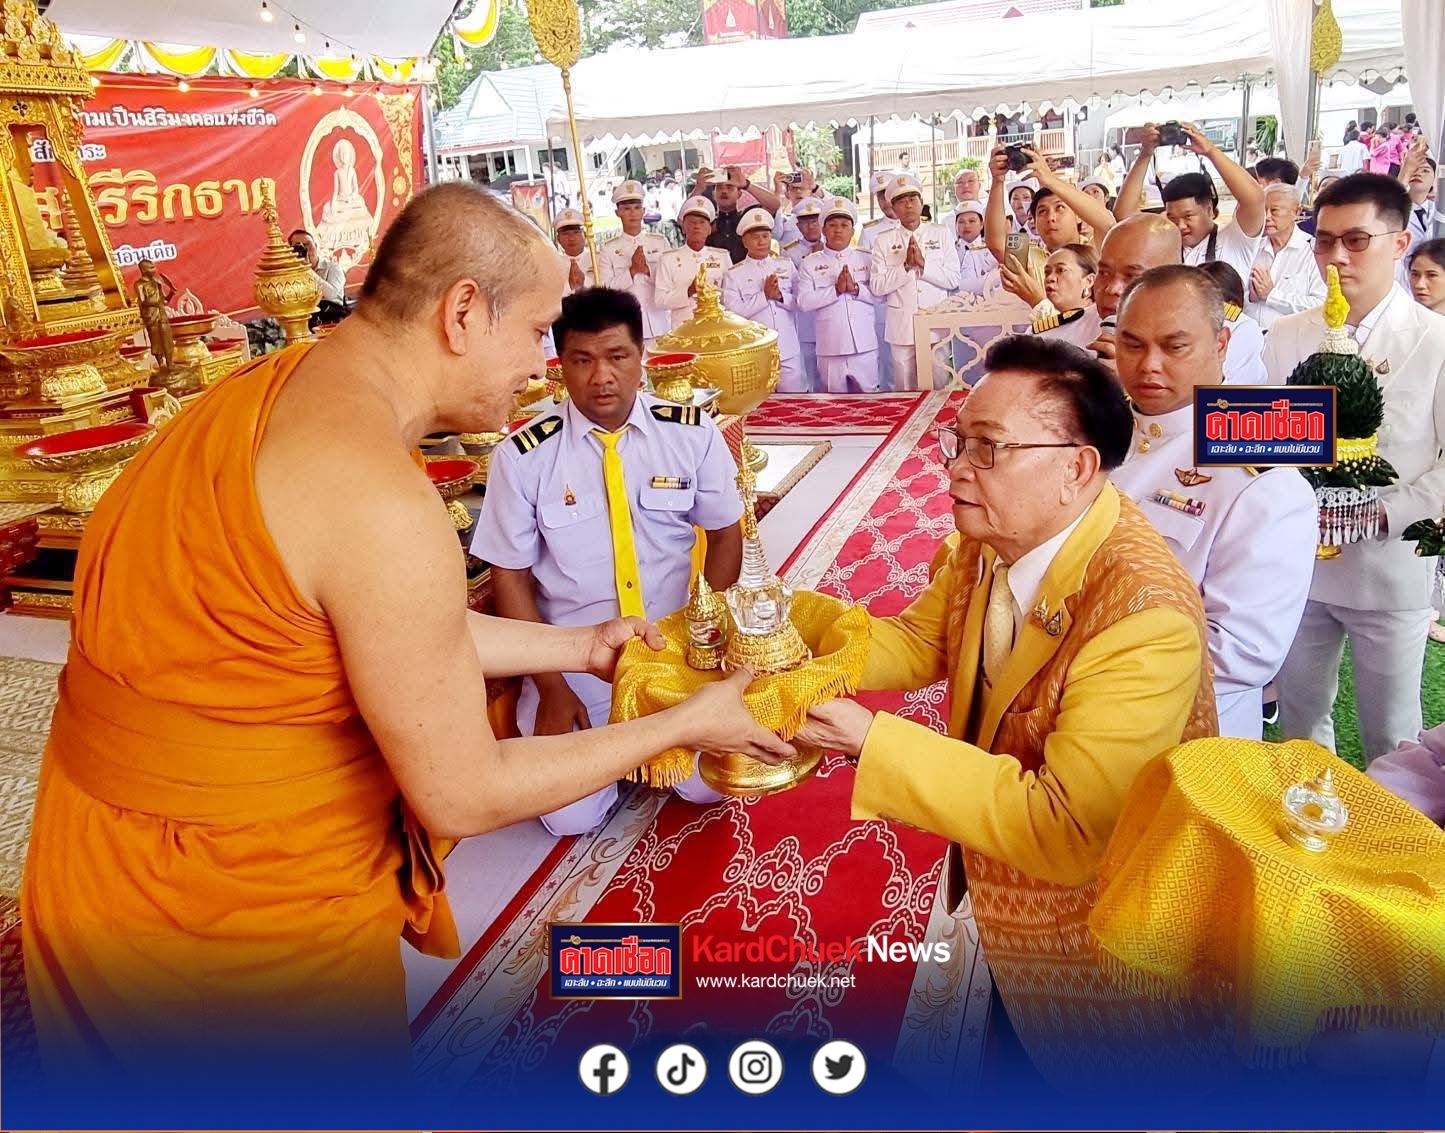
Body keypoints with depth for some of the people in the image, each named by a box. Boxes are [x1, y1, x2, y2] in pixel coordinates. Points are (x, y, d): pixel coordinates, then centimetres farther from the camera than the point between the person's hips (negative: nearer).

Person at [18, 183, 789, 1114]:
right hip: (239, 932, -9)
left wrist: (576, 646, 14)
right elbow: (464, 796, -21)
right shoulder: (382, 499, -30)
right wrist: (685, 726, -11)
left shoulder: (274, 391, 0)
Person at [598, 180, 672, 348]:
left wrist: (648, 270, -12)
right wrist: (632, 271, -12)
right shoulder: (608, 249, 6)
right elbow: (605, 289, -2)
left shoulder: (660, 242, 9)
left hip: (659, 326, 1)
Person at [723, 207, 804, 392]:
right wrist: (764, 295, -13)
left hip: (789, 353, 3)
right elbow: (733, 311, -8)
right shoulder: (733, 274, 3)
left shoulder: (786, 265, 12)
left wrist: (780, 296, -10)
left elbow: (800, 303, 9)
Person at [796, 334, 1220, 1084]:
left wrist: (871, 741, -37)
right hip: (992, 891, 6)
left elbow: (1062, 830, -35)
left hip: (1086, 934, -6)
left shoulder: (1145, 616, -36)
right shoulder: (991, 536, -12)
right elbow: (920, 640, 3)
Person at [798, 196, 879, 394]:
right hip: (830, 349, -1)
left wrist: (855, 288, -13)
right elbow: (804, 302, -6)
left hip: (864, 346, 1)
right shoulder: (810, 263, 5)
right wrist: (836, 290, -14)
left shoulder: (867, 259, 8)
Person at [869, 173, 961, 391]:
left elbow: (953, 279, 0)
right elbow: (876, 286, -2)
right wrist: (906, 266, -11)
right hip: (902, 327, 0)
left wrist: (923, 264, -11)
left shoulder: (941, 234, 7)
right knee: (906, 390, 4)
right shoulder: (884, 241, 6)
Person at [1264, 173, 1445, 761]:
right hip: (1296, 562, 3)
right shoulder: (1287, 336, 2)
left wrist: (1383, 513, -20)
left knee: (1390, 734, 11)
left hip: (1390, 568, -3)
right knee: (1298, 713, 18)